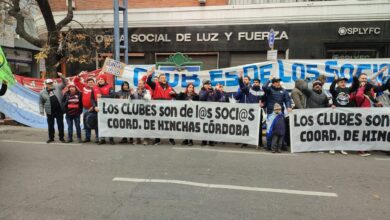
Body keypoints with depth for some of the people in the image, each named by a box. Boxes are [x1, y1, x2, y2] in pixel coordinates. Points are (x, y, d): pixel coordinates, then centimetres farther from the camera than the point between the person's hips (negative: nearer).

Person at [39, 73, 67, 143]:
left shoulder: (57, 87, 4)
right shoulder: (42, 92, 4)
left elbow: (64, 83, 8)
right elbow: (41, 103, 8)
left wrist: (62, 77, -7)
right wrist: (41, 111, 0)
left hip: (59, 110, 0)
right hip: (50, 112, 0)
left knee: (60, 124, 5)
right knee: (50, 125, 9)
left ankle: (61, 137, 16)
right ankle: (51, 138, 22)